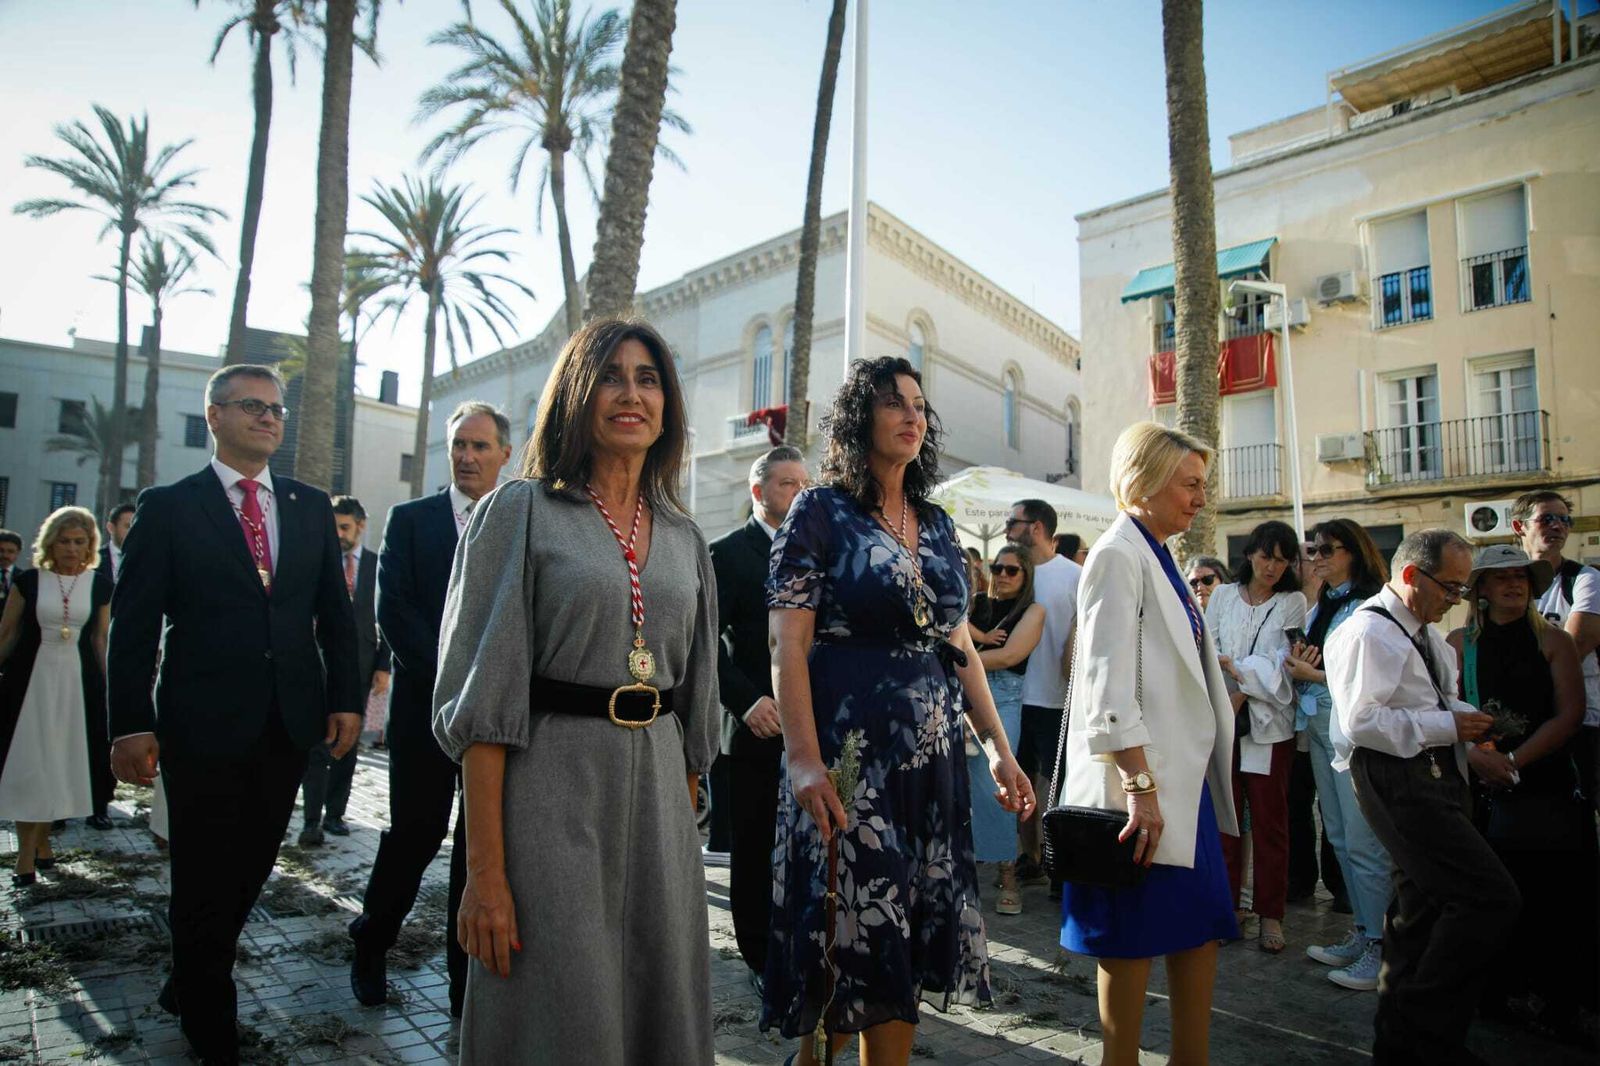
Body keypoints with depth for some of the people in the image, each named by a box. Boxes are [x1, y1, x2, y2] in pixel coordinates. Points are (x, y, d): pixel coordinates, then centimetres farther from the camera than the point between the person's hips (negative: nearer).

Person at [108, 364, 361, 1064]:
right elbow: (133, 623, -4)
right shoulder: (167, 507, -1)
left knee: (252, 864, 14)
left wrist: (345, 698, 4)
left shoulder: (311, 507, 9)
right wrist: (130, 725, -9)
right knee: (204, 876, 9)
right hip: (202, 723, -3)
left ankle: (191, 981, 39)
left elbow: (335, 612, 10)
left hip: (290, 722, 4)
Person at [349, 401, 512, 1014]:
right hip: (427, 704, -1)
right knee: (415, 833, 6)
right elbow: (393, 610, -4)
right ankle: (371, 946, 32)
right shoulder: (410, 520, 5)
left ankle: (468, 973, 21)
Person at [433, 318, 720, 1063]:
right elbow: (484, 695, -10)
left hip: (658, 792, 5)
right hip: (551, 786, -4)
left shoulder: (684, 537, 10)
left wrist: (687, 826, 10)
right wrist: (484, 870, -14)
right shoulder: (522, 510, -4)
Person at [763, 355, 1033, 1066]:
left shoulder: (936, 525, 13)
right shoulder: (820, 513, -4)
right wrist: (805, 761, -20)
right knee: (849, 929, 3)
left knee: (909, 936, 11)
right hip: (848, 755, -5)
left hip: (931, 756, 6)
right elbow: (789, 647, -12)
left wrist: (999, 749, 10)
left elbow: (960, 647, 15)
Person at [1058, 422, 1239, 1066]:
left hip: (1185, 778, 9)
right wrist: (1139, 786, -23)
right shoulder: (1119, 555, -12)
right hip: (1145, 784, -9)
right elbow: (1108, 684, -20)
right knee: (1133, 937, 3)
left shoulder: (1160, 558, 15)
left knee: (1202, 928, 14)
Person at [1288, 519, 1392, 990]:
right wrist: (1296, 668, -2)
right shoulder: (1318, 609, 17)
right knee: (1338, 837, 13)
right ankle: (1360, 933, 23)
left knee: (1362, 841, -6)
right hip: (1317, 725, 9)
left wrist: (1314, 675, -11)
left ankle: (1378, 944, 5)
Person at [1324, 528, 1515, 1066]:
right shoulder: (1367, 632, -13)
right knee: (1491, 896, -16)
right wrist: (1447, 726, -17)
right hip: (1397, 780, -10)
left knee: (1424, 902, 15)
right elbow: (1362, 720, -21)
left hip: (1436, 776, 10)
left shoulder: (1426, 634, 20)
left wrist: (1469, 718, 7)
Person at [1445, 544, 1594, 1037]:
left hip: (1547, 788, -1)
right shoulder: (1458, 644, 5)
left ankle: (1558, 996, 14)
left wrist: (1514, 761, -13)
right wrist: (1477, 755, -18)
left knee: (1554, 894, 0)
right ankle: (1492, 989, 17)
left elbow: (1569, 714, -5)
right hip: (1481, 789, 1)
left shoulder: (1554, 641, 3)